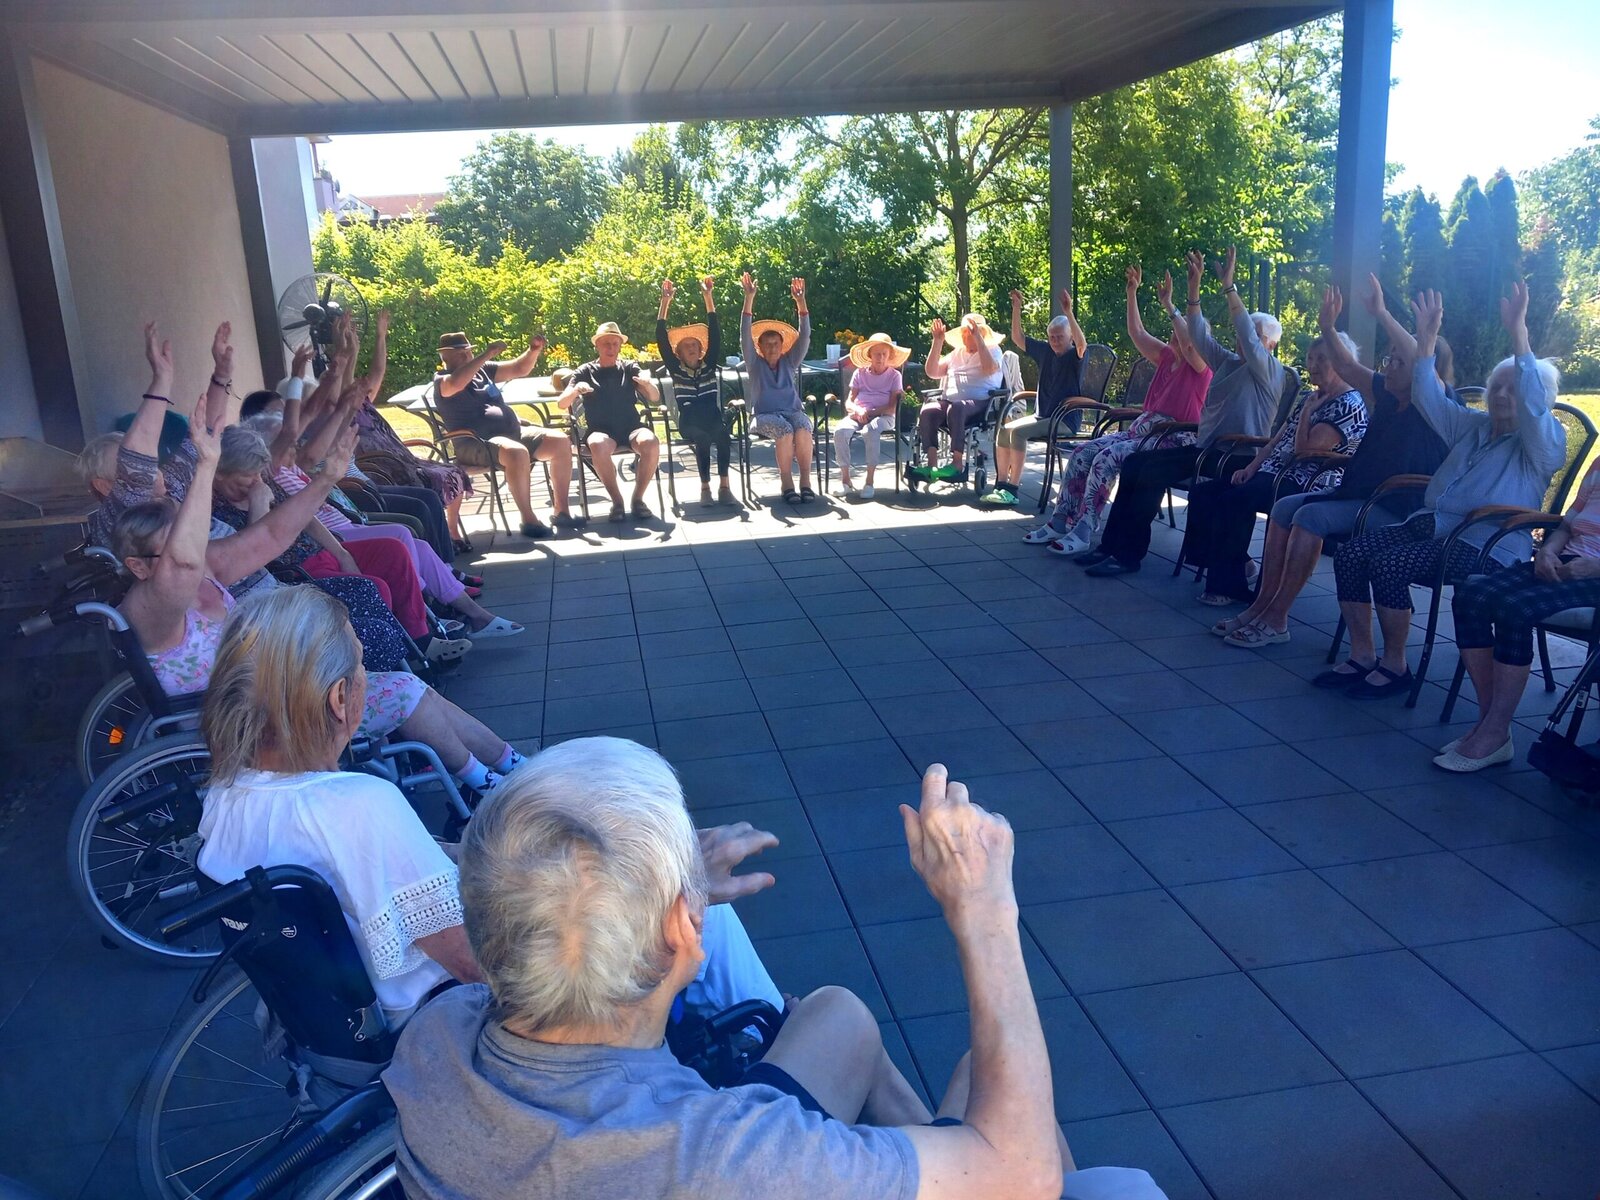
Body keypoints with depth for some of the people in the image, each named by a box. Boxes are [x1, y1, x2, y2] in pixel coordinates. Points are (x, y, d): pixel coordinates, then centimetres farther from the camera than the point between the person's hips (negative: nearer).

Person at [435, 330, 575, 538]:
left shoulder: (483, 370, 20)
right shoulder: (442, 380, -1)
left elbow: (519, 369, 21)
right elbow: (456, 383, -26)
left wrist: (534, 351, 2)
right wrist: (486, 354, -23)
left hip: (514, 431, 8)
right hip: (478, 443, -8)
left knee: (561, 441, -5)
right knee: (517, 453, -38)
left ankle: (560, 510, -2)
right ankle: (528, 520, -30)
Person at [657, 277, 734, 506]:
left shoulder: (710, 366, 15)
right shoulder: (676, 369, 13)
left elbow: (715, 336, 8)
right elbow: (662, 341, 5)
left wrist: (708, 298, 1)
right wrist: (665, 303, -1)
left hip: (713, 419, 1)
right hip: (690, 424, -1)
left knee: (722, 432, -33)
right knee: (702, 438, -35)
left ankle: (724, 485, -28)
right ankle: (705, 487, -28)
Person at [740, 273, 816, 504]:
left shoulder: (789, 362, 15)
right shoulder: (755, 364, 10)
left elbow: (804, 336, 4)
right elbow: (745, 336, -3)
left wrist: (801, 301, -9)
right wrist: (749, 298, -13)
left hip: (792, 411, 2)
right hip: (765, 415, -2)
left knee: (803, 427, -34)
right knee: (785, 430, -36)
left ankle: (806, 480, -34)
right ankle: (787, 482, -32)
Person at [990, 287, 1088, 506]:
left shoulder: (1075, 356, -7)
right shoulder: (1046, 351, 11)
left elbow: (1082, 343, -31)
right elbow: (1017, 338, 13)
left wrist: (1069, 313, -40)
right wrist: (1016, 308, 3)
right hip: (1041, 415, 8)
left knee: (1018, 432, -26)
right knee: (1003, 430, -9)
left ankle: (1012, 490, -26)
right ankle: (1001, 486, -9)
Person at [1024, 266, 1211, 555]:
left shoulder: (1200, 366, -6)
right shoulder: (1168, 356, 16)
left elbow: (1189, 343, -28)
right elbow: (1137, 333, 17)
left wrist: (1168, 305, -26)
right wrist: (1132, 293, 12)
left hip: (1174, 441, -8)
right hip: (1143, 428, 9)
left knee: (1107, 458, -29)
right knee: (1083, 452, -9)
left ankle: (1084, 531, -28)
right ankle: (1061, 521, -10)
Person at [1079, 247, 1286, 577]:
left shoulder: (1270, 371, -4)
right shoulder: (1227, 362, 18)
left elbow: (1247, 334, -20)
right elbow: (1199, 335, 11)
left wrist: (1229, 286, -23)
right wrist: (1194, 284, 1)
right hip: (1203, 448, 8)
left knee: (1152, 471, -25)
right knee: (1134, 462, -7)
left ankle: (1129, 553, -20)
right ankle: (1112, 543, -9)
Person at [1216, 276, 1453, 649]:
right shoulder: (1387, 394, 11)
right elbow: (1347, 367, 16)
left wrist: (1381, 312, -32)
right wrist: (1327, 326, -1)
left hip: (1399, 513, -9)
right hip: (1360, 494, 9)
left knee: (1311, 516, -26)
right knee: (1284, 507, -5)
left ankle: (1276, 620, -21)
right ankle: (1263, 604, -8)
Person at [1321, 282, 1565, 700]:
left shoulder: (1542, 443, 1)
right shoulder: (1472, 426, 22)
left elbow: (1533, 403, -18)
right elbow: (1429, 397, 18)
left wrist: (1518, 333, -26)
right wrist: (1427, 336, 7)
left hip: (1484, 545, -7)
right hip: (1430, 524, 8)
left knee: (1388, 564, -31)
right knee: (1350, 553, -16)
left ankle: (1394, 665, -16)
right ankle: (1362, 654, -9)